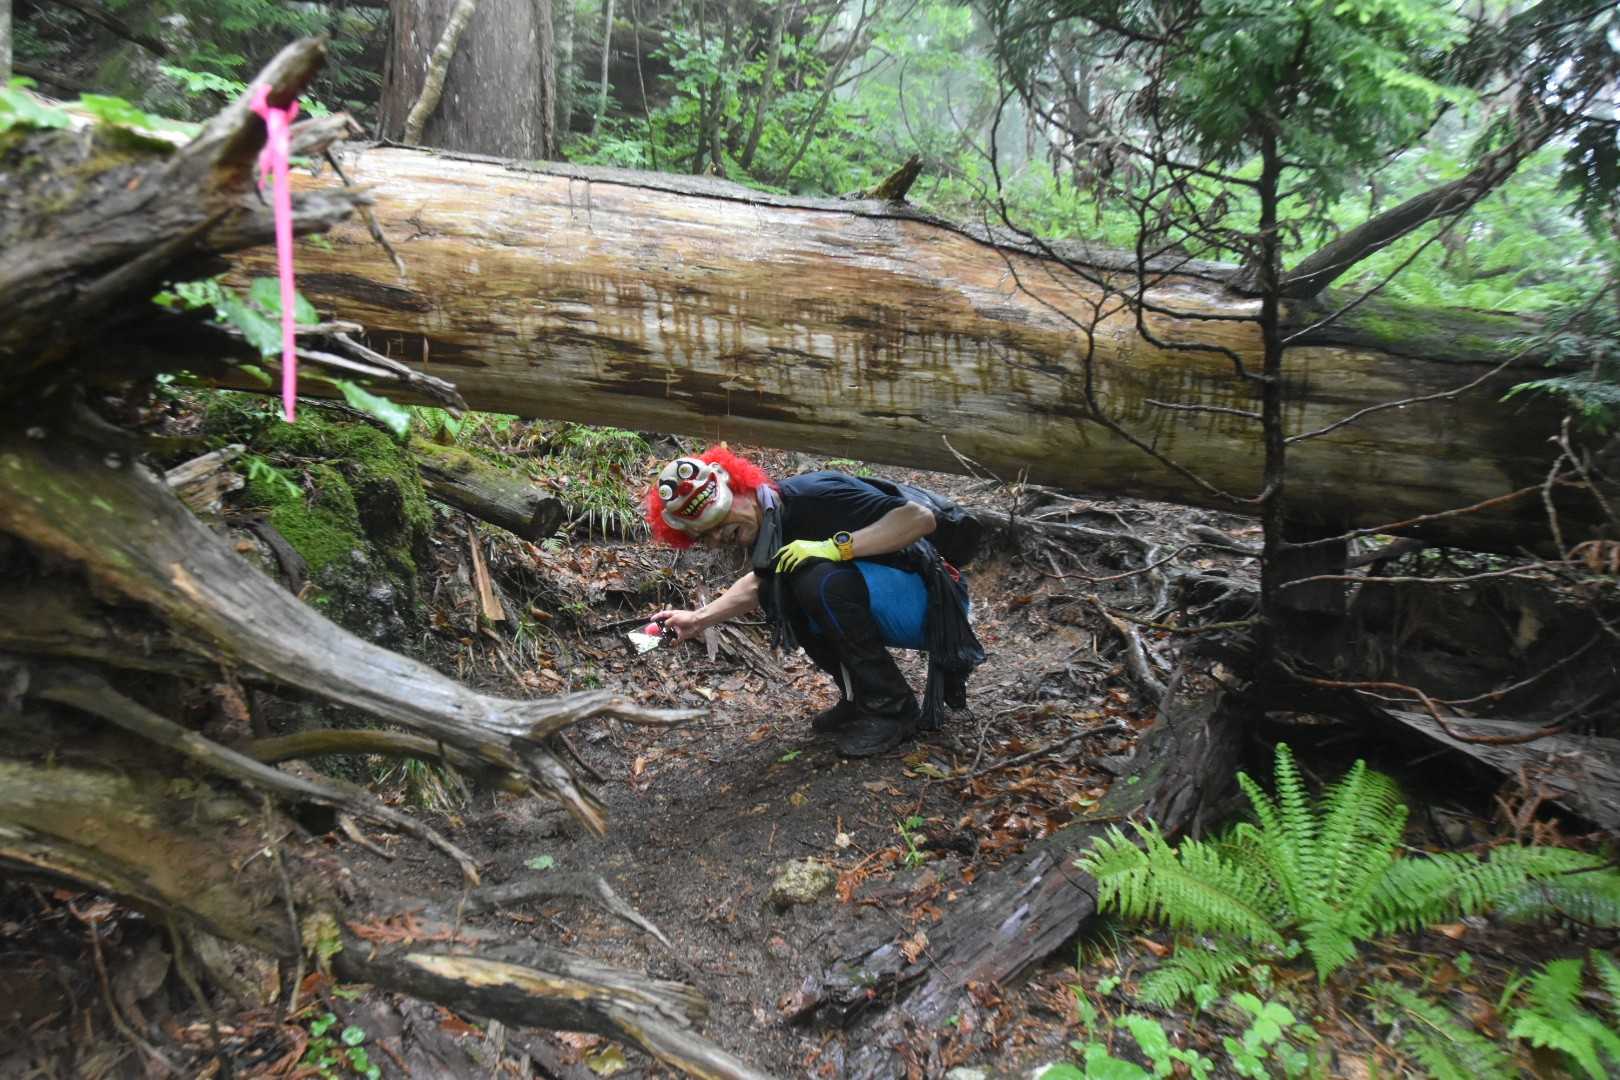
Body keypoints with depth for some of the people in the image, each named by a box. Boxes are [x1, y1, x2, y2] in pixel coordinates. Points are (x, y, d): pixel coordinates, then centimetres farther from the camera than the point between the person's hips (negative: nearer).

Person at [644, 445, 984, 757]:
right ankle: (860, 698, 7)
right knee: (775, 587, -2)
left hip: (932, 605, -8)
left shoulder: (812, 495, -23)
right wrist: (698, 619, 16)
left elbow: (921, 517, -28)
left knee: (824, 582, -30)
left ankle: (894, 710, -13)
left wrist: (837, 547, -32)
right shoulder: (765, 527, 4)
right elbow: (757, 585, 26)